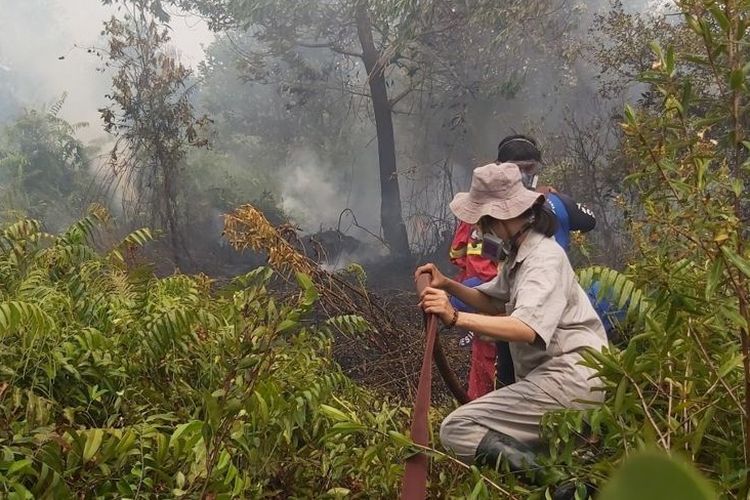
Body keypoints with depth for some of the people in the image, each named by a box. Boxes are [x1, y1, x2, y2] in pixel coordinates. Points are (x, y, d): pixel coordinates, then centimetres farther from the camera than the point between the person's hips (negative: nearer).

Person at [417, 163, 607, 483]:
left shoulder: (544, 259, -14)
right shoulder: (520, 255, 17)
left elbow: (527, 328, -31)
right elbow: (494, 303, 27)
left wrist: (456, 318, -41)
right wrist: (448, 285, 9)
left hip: (569, 379, -11)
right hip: (555, 376, 11)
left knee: (457, 431, -17)